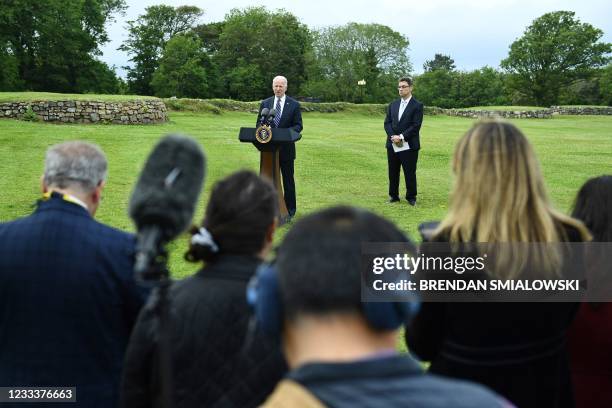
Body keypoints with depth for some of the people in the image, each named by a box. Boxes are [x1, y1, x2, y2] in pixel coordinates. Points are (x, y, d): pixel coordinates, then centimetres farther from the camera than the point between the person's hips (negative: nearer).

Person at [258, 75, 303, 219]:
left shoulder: (294, 105, 0)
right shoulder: (265, 103, 8)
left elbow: (298, 126, -3)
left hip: (286, 148, -2)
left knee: (288, 179, 6)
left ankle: (290, 209, 15)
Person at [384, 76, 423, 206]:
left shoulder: (417, 106, -3)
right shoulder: (393, 104, 14)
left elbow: (416, 126, -11)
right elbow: (387, 123, 8)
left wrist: (401, 137, -16)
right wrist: (393, 136, -9)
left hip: (409, 145, -5)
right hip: (392, 145, 5)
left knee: (410, 173, 1)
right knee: (393, 172, 9)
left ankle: (411, 197, 12)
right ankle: (393, 195, 21)